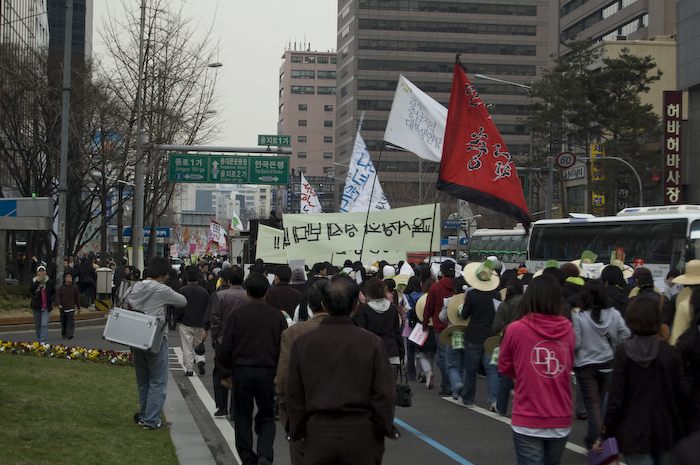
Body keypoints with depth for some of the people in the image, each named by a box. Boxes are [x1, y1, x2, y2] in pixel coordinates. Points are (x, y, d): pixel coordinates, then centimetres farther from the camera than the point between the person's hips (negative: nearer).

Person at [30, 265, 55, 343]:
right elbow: (31, 290, -18)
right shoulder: (34, 281, 0)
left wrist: (51, 299, -2)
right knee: (38, 325, 11)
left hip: (46, 307, -1)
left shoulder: (49, 282, 2)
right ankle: (39, 340, 27)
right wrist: (37, 281, -24)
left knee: (44, 324, -14)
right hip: (36, 307, 1)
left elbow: (54, 292, 16)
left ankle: (43, 341, -19)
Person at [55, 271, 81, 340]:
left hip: (71, 308, -1)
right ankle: (64, 334, 24)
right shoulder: (61, 288, 1)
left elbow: (77, 298, 11)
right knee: (63, 322, 11)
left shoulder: (74, 287, 5)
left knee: (70, 321, -14)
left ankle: (69, 333, -20)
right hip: (62, 308, 1)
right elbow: (58, 297, -5)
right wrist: (59, 304, -23)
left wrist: (78, 308, 13)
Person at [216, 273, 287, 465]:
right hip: (268, 371, 1)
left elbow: (226, 347, -2)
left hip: (242, 371, -1)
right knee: (266, 417, 12)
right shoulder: (277, 316, 0)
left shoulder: (236, 315, -4)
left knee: (243, 418, 12)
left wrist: (224, 374, 8)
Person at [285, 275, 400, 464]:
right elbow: (384, 394, -5)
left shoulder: (302, 343, -2)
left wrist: (298, 431, 14)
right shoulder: (372, 342, -7)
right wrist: (384, 430, 8)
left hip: (318, 436, 1)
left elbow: (293, 395, 3)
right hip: (362, 439, -1)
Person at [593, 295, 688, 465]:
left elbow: (615, 399, -10)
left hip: (633, 435, -2)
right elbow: (681, 395, -4)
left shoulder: (623, 352, -10)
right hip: (666, 432, 2)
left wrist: (605, 435, -3)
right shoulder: (671, 352, -5)